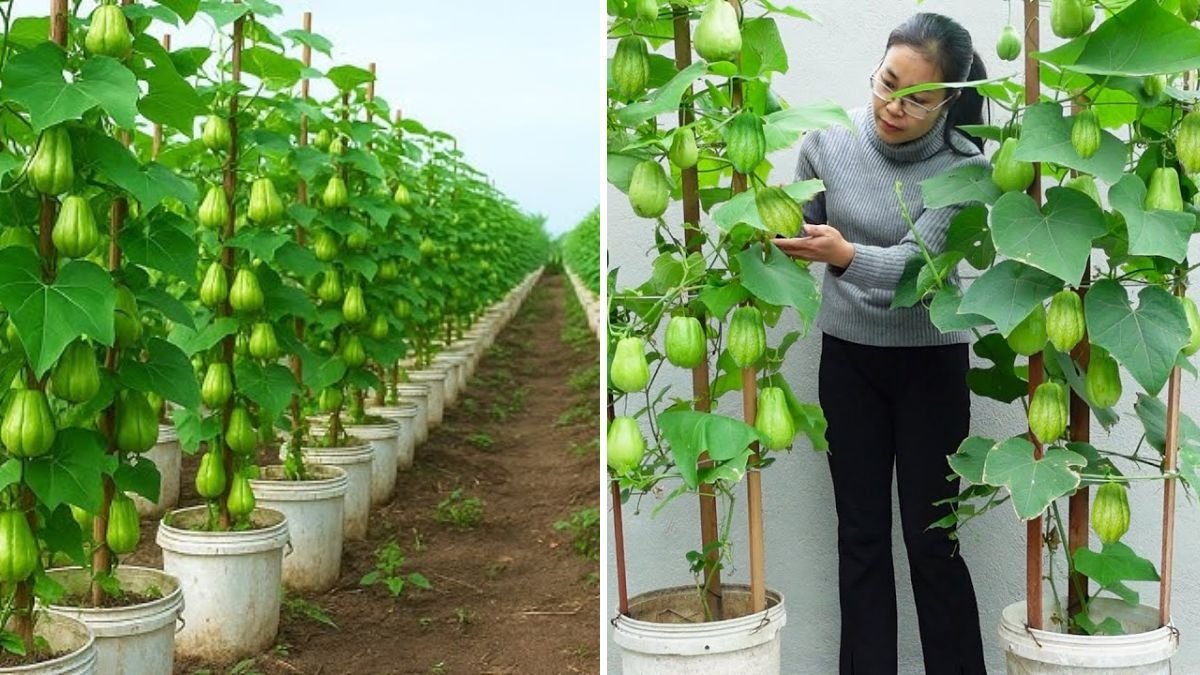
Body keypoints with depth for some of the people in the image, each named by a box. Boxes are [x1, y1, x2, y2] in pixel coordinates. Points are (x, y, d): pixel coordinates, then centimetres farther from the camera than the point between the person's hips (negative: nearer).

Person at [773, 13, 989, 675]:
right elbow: (802, 234, 2)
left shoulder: (963, 167, -17)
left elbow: (914, 261, -29)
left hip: (930, 363, -3)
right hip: (847, 357, 3)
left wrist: (844, 254, -48)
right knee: (861, 535, 8)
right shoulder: (828, 139, -8)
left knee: (931, 539, 0)